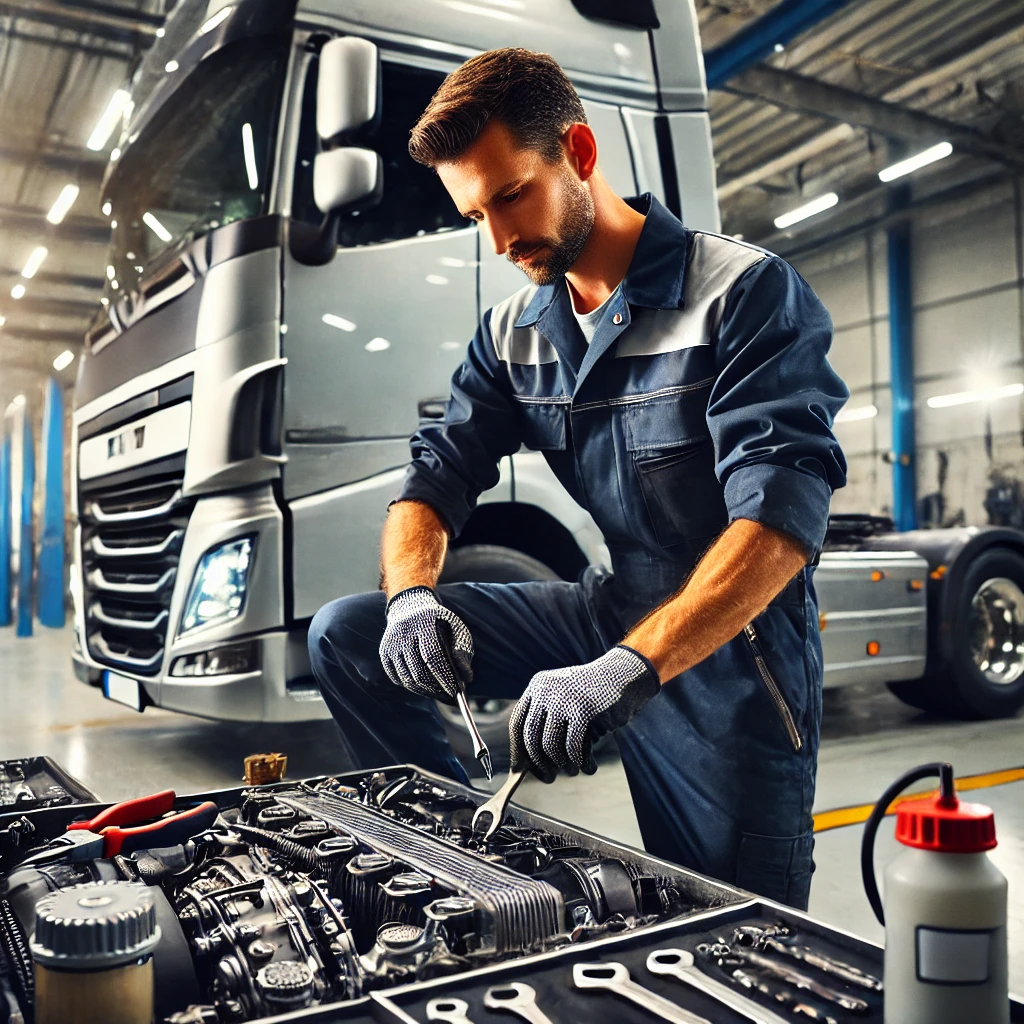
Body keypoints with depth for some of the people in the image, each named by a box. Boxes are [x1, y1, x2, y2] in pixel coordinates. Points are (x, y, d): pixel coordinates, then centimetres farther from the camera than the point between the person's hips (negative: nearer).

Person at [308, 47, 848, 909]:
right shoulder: (513, 334, 5)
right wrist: (412, 595, -20)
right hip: (612, 611, 5)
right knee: (345, 635, -4)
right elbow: (435, 481, 3)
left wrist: (629, 668, -41)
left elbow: (782, 518, -28)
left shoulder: (748, 294, -16)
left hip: (731, 646, -5)